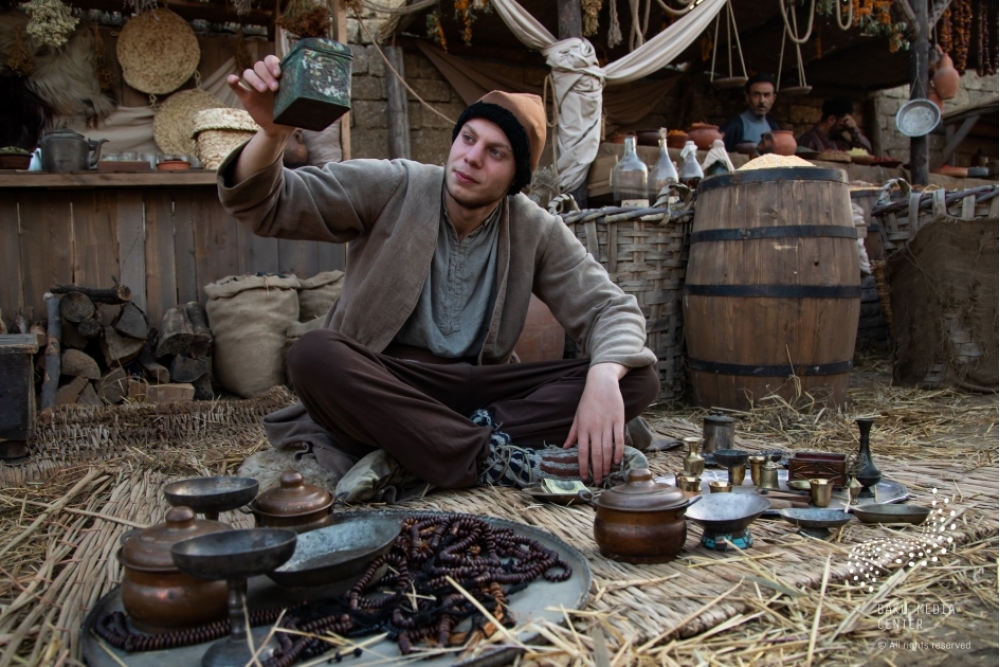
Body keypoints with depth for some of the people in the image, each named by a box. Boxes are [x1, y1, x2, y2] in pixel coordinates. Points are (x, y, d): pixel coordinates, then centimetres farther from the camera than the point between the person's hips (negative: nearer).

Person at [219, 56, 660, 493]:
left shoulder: (537, 234, 0)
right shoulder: (391, 189, -4)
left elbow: (611, 309, -3)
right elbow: (268, 207, -7)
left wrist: (604, 379, -26)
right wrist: (273, 133, -30)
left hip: (478, 387, 2)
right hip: (380, 383, -1)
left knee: (636, 379, -16)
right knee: (314, 355, -35)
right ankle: (496, 460, -31)